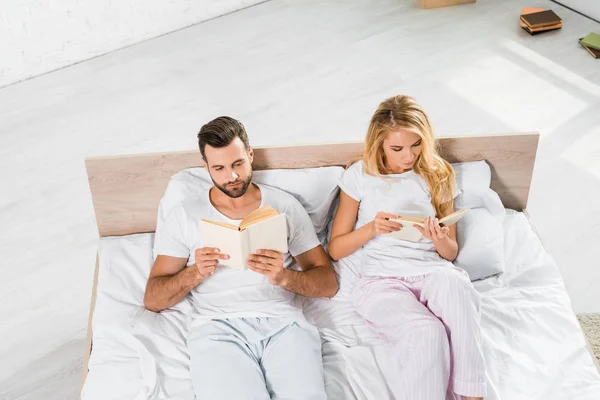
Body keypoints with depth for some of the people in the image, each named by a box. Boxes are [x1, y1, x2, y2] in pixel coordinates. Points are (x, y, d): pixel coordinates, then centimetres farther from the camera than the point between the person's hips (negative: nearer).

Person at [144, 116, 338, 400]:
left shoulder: (285, 205, 14)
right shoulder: (184, 216, 13)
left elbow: (328, 284, 11)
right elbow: (152, 300, 10)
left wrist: (284, 277, -10)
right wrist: (196, 272, -9)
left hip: (282, 322, 1)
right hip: (218, 329, 0)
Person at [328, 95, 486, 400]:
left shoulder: (438, 174, 11)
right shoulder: (359, 175, 5)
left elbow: (451, 253, 15)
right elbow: (335, 249, 8)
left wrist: (441, 240, -10)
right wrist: (371, 229, -11)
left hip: (431, 271, 2)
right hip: (381, 278, -2)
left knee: (454, 283, -37)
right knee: (426, 332, -35)